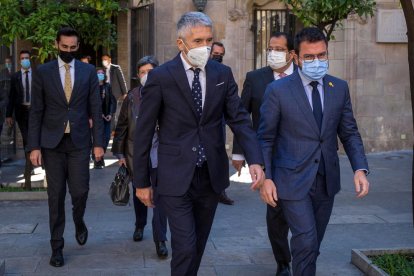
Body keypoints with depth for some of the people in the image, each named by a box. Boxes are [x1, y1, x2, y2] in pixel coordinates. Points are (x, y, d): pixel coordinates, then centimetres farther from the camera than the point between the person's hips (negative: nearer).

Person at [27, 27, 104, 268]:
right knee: (56, 195, 3)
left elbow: (96, 109, 4)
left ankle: (79, 222, 32)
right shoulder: (43, 72, 2)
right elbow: (36, 111, 1)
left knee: (80, 191, -2)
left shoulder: (89, 71, 4)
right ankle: (57, 246, 15)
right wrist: (34, 146, -5)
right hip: (52, 142, 0)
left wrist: (99, 142, -2)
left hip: (79, 141, 0)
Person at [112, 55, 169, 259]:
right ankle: (140, 225, 41)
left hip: (160, 154, -2)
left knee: (160, 196, -3)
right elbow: (122, 126, 5)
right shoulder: (132, 97, 1)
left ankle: (160, 240, 3)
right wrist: (120, 153, 4)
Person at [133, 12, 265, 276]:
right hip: (176, 177, -4)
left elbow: (239, 119, -1)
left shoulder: (223, 73, 2)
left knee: (198, 245, 16)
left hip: (212, 175, 4)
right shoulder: (161, 77, -9)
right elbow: (144, 132, -5)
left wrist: (255, 160, -18)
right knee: (185, 247, -8)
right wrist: (141, 181, -2)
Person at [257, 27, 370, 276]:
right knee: (306, 243, -12)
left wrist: (360, 168, -7)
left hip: (327, 180, 4)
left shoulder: (340, 88, 4)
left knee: (312, 245, 14)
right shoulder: (278, 90, -7)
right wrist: (265, 178, -10)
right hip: (293, 180, -4)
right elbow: (265, 139, -4)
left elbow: (350, 133, 7)